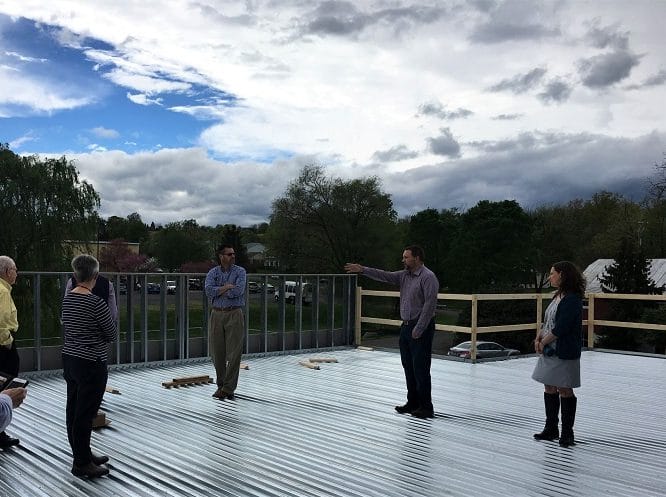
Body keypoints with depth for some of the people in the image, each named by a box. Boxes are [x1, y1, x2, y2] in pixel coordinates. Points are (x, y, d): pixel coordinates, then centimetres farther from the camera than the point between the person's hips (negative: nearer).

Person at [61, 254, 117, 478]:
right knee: (85, 414, 0)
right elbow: (113, 334, -12)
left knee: (74, 410, 15)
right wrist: (102, 334, 8)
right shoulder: (95, 302, -20)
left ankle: (83, 454, 30)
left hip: (70, 359, 9)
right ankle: (82, 463, 9)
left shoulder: (68, 298, 5)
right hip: (91, 364, -9)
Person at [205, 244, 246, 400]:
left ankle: (228, 389, 0)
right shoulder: (213, 273, 7)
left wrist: (219, 291, -7)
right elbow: (209, 291, -10)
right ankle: (221, 385, 20)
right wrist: (227, 287, -13)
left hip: (234, 314, -2)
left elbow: (238, 291, -16)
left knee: (234, 353, -6)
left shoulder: (240, 271, 1)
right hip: (216, 314, 3)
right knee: (217, 353, 7)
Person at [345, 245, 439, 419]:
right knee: (408, 367, 13)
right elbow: (384, 276, 7)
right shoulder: (404, 275, 12)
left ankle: (426, 407, 3)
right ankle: (413, 403, 22)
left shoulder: (428, 277, -14)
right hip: (406, 326, 9)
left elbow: (430, 304, -19)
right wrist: (362, 269, -3)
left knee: (420, 368, -5)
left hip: (421, 328, -9)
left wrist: (419, 329, -20)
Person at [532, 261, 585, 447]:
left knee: (564, 390, -1)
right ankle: (551, 429, 25)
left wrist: (544, 342, -12)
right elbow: (547, 322, 16)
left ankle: (567, 432, 11)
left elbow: (561, 327, -21)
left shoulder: (572, 299, -17)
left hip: (564, 353, -9)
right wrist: (539, 338, 1)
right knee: (549, 388, 14)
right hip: (550, 351, 9)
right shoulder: (558, 296, 13)